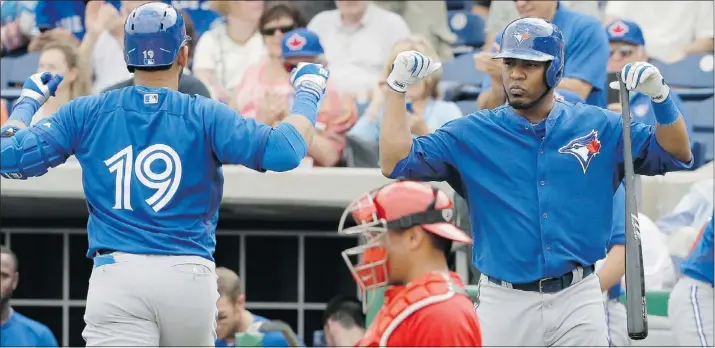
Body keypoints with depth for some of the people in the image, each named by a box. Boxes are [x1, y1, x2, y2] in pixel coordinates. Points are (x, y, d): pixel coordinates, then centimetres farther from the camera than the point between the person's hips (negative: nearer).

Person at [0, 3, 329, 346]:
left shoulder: (86, 114, 6)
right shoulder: (204, 115, 1)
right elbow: (285, 149, -7)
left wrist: (28, 102, 26)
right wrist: (307, 92, 11)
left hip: (117, 273, 0)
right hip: (190, 275, 0)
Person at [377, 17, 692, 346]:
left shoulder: (597, 127, 5)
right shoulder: (472, 135, 3)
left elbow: (677, 155, 5)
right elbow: (395, 162, -3)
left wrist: (659, 94, -12)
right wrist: (398, 87, -8)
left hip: (578, 302, 0)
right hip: (504, 304, 0)